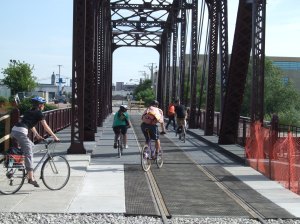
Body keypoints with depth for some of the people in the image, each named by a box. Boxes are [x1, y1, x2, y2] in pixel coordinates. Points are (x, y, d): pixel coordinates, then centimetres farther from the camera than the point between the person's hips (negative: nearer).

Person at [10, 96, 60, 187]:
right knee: (29, 154, -5)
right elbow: (46, 127, 3)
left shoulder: (29, 112, 27)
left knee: (31, 145, 24)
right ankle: (31, 178, -8)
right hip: (21, 132, -8)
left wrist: (37, 135, 37)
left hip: (14, 130, 8)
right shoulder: (39, 113, 4)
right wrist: (55, 137, 8)